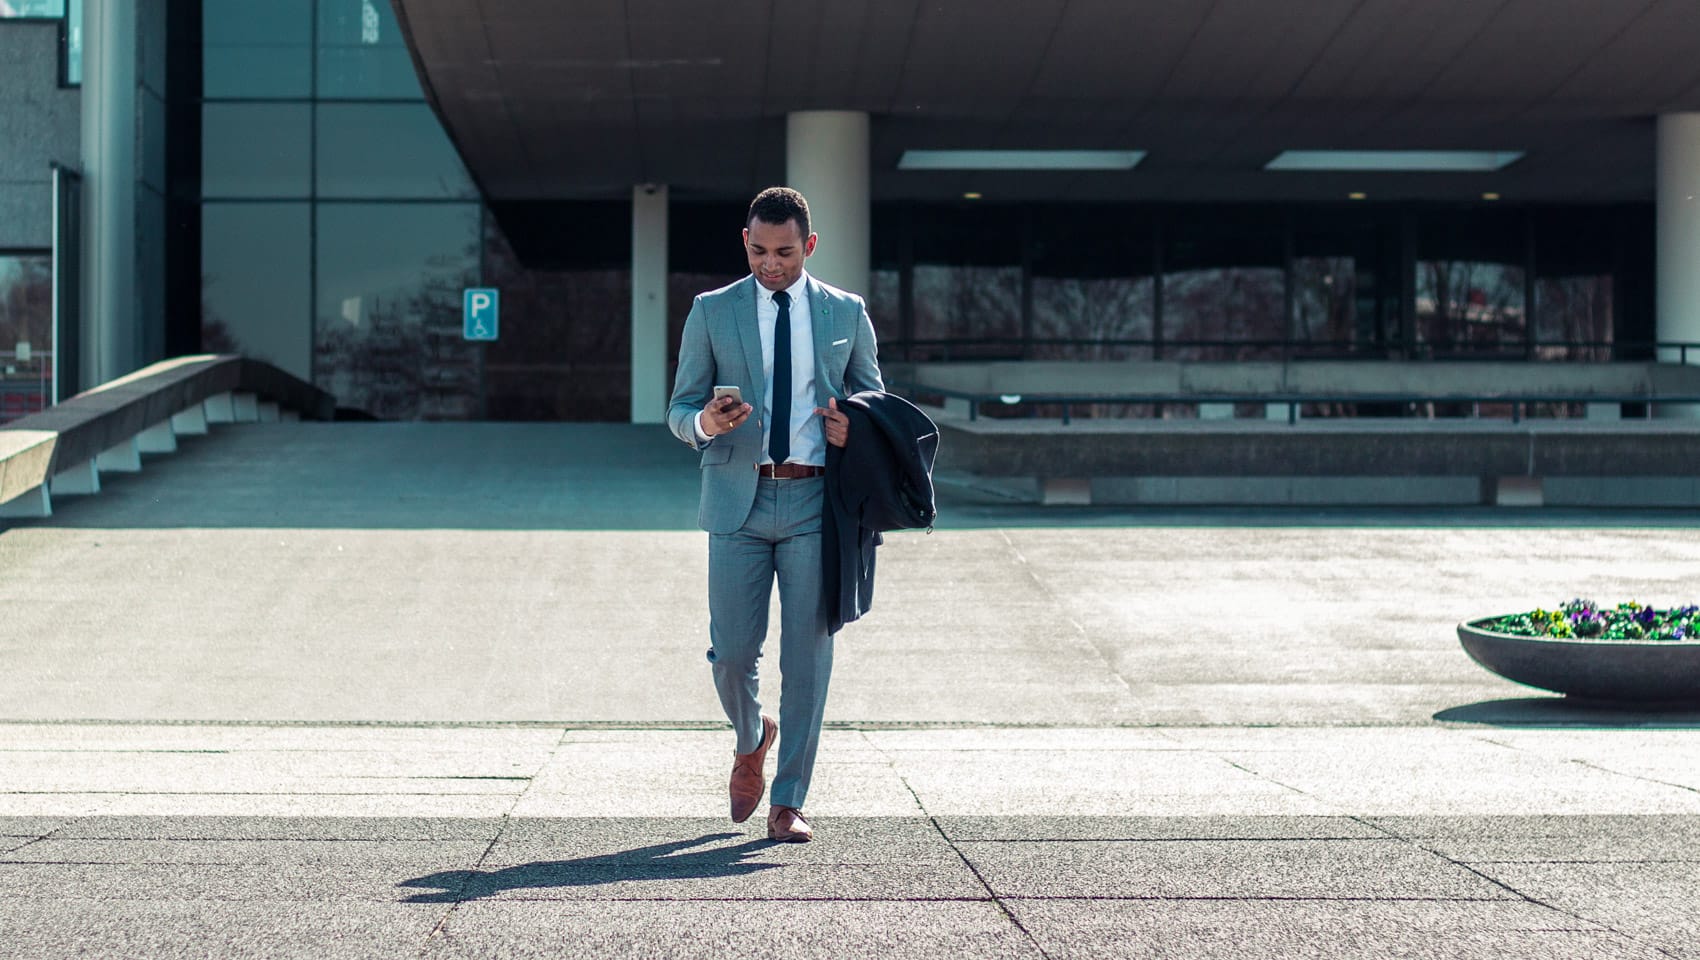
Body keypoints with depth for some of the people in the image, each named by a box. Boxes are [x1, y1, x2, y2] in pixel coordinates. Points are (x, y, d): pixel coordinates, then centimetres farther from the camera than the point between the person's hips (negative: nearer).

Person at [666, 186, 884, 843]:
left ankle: (788, 802, 8)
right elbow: (679, 408, 8)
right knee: (732, 652, -2)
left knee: (807, 655, -2)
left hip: (816, 500, 0)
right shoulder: (711, 312, 8)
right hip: (739, 499, 0)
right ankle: (751, 739, 32)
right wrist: (705, 422, -16)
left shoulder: (846, 313, 10)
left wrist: (853, 428, -5)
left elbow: (874, 399, 18)